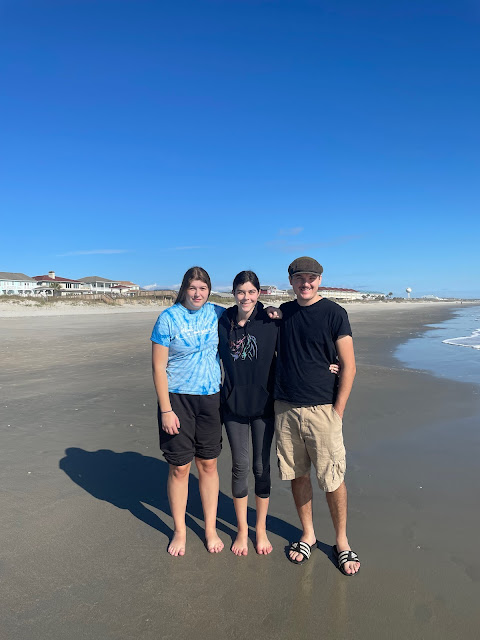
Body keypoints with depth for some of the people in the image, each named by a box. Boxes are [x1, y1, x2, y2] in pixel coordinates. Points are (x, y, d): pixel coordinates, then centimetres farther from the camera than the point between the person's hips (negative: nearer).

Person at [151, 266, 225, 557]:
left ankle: (211, 529, 31)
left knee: (208, 464, 12)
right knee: (179, 467, 7)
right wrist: (166, 410, -13)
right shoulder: (168, 318, -9)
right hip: (178, 399, -3)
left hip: (211, 398, 3)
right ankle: (180, 531, 29)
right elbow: (159, 368, -9)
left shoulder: (218, 314, 1)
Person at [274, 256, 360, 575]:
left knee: (333, 479, 4)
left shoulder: (334, 313, -5)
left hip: (321, 409, -4)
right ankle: (308, 535, 33)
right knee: (297, 474, 13)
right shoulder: (283, 312, 9)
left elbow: (348, 366, -6)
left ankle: (342, 542, 26)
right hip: (285, 407, 4)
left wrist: (338, 411, -9)